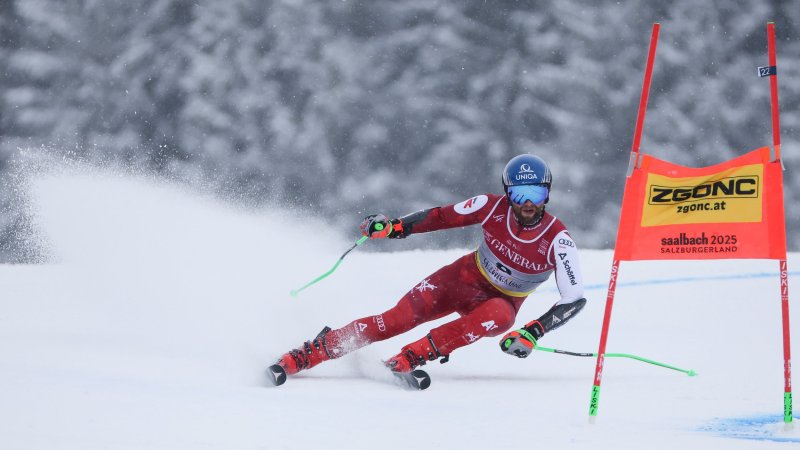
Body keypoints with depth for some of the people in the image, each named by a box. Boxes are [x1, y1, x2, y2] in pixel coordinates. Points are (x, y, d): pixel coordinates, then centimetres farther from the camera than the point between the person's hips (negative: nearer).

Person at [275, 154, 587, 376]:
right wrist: (392, 227, -17)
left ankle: (410, 358, -38)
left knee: (499, 317, -39)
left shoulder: (557, 240, -24)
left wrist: (533, 333, -37)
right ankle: (311, 352, -13)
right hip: (464, 278, 1)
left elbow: (574, 299, -26)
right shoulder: (493, 207, -17)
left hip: (501, 301, -1)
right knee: (399, 318, -19)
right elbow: (442, 217, -5)